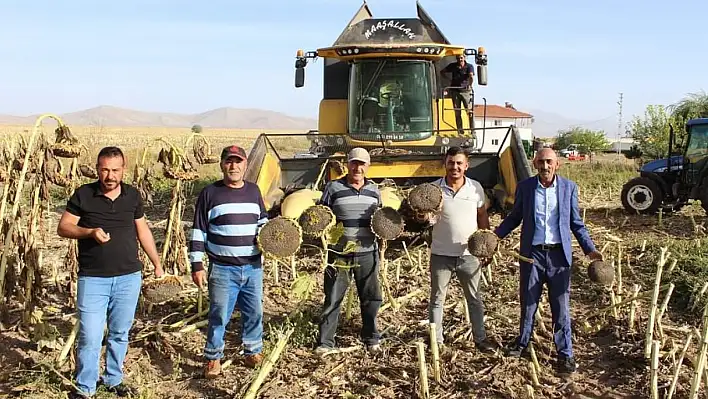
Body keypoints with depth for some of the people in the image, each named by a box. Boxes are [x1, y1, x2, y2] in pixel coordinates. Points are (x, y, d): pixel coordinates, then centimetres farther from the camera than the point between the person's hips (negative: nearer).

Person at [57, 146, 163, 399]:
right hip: (93, 279, -3)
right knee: (90, 337, -3)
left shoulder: (132, 195, 4)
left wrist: (157, 264, 16)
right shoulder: (83, 195, -4)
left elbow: (143, 231, 14)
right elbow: (63, 227, -2)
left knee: (120, 334, 13)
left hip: (128, 278, 3)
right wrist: (90, 231, -20)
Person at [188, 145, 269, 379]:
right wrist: (196, 265, -6)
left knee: (254, 313, 12)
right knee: (219, 315, 1)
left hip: (253, 267, 4)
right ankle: (213, 358, 18)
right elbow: (198, 232, -2)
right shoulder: (210, 193, -3)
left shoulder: (253, 191, 9)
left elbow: (262, 219, 24)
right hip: (223, 269, -4)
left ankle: (253, 352, 30)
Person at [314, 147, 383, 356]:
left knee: (371, 298, 11)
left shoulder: (374, 190, 8)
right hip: (339, 254, -3)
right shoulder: (333, 188, -3)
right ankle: (325, 342, 14)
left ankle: (371, 339, 27)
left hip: (367, 254, 3)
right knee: (332, 299, 3)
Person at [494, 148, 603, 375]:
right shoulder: (525, 187, 1)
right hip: (532, 254, 1)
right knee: (528, 302, 12)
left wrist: (590, 249, -2)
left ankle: (565, 354, 15)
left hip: (559, 254, 0)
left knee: (561, 307, 4)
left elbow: (576, 223, 7)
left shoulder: (569, 187, 1)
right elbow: (514, 217, 10)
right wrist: (495, 235, -3)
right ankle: (522, 342, 32)